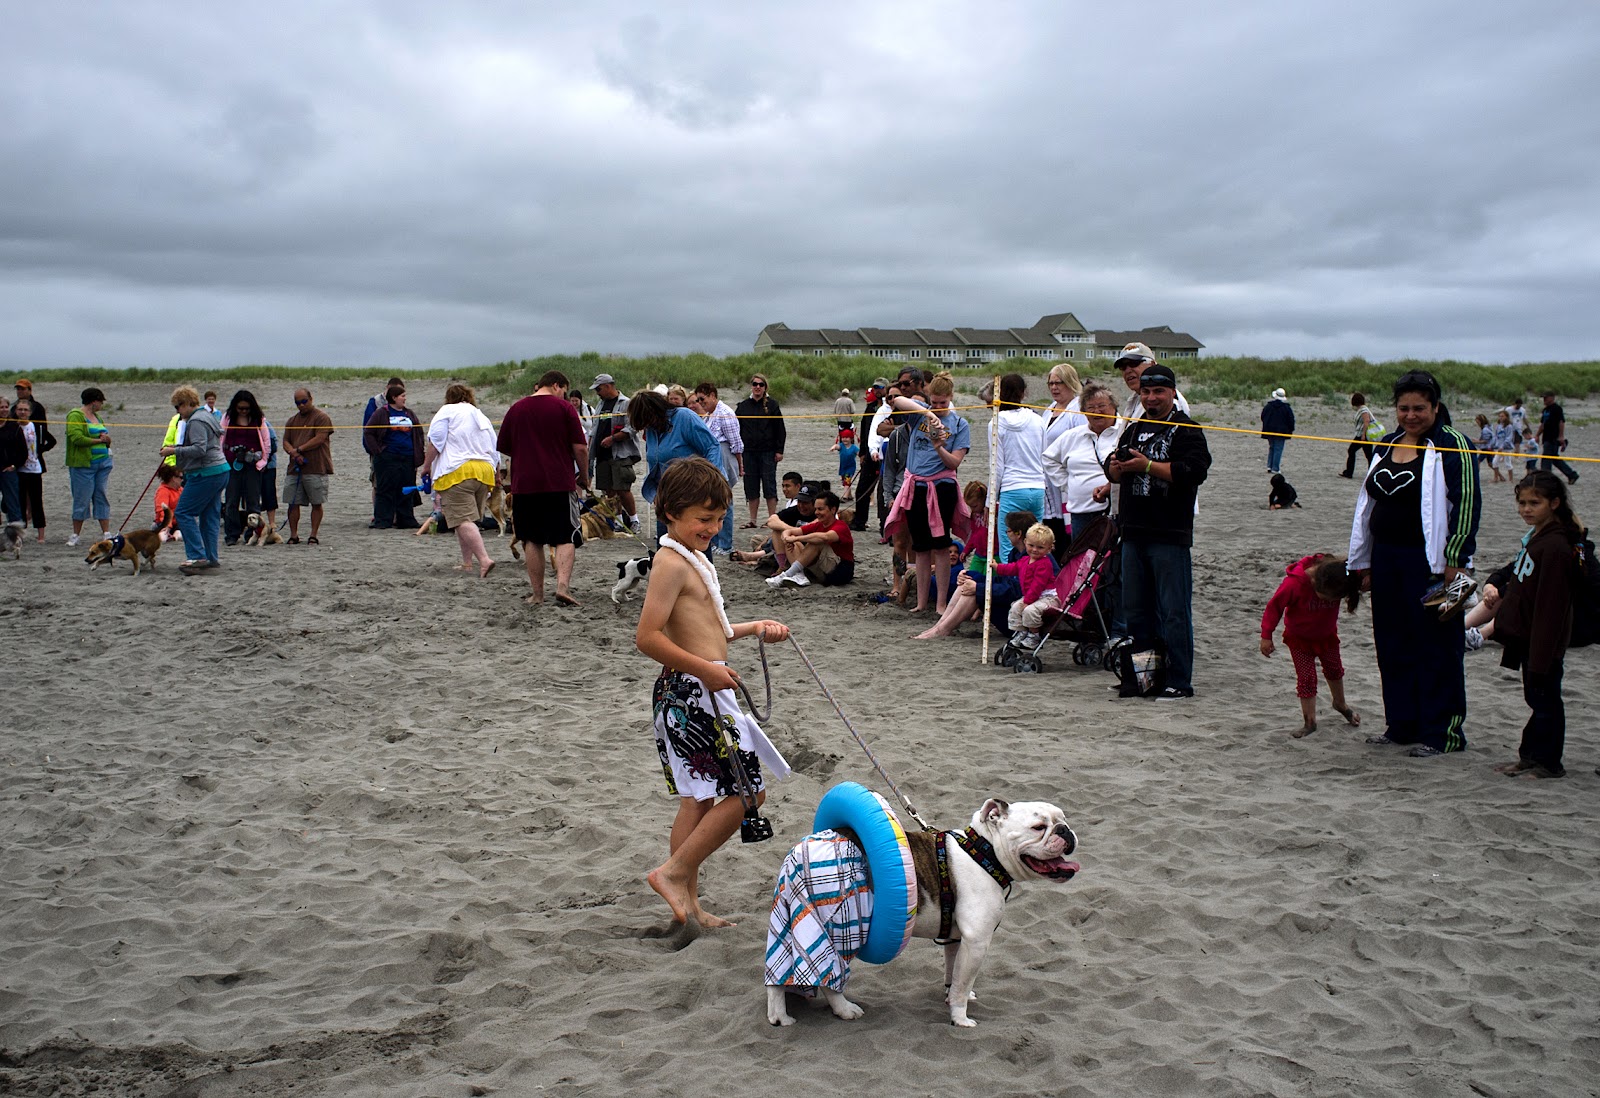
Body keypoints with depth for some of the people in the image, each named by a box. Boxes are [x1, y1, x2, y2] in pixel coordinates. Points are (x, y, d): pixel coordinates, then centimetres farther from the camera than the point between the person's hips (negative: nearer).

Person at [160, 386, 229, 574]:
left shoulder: (196, 421, -13)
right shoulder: (207, 416, 19)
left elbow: (199, 449, -22)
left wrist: (175, 451, -15)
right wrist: (177, 448, 18)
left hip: (206, 473, -10)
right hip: (220, 471, 10)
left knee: (184, 513, -6)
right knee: (210, 516, 11)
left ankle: (197, 557, -11)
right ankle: (212, 559, 11)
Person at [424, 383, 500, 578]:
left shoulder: (447, 411, 4)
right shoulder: (482, 417, 24)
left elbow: (435, 443, -4)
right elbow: (494, 451, 23)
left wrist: (427, 465, 7)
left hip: (457, 472, -7)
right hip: (485, 472, 7)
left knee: (462, 520, -13)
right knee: (469, 520, 17)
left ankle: (484, 559, -27)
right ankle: (467, 562, 15)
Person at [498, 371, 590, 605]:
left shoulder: (516, 409, 9)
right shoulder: (564, 408, -1)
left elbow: (503, 448, 14)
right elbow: (580, 448, -5)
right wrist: (584, 477, 9)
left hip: (524, 483, 3)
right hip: (559, 483, -3)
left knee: (532, 541, 10)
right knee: (565, 538, 2)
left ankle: (537, 595, 10)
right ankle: (563, 586, -16)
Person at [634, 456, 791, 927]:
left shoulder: (693, 559, 17)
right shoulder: (672, 562, -15)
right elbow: (648, 637, -23)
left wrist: (754, 628, 15)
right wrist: (706, 669, -24)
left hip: (697, 695, 10)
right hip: (691, 694, -10)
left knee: (699, 800, 14)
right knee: (747, 791, -8)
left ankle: (688, 903, 22)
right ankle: (674, 872, -1)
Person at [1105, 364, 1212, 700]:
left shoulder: (1185, 429, -4)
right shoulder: (1133, 429, 19)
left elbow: (1195, 471, -19)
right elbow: (1114, 472, 22)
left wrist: (1147, 465, -19)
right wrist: (1116, 467, -2)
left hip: (1170, 536, -7)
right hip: (1134, 533, 7)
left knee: (1174, 611, -5)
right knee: (1135, 609, 13)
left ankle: (1180, 681, -1)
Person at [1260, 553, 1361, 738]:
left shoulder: (1339, 578, -25)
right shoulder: (1294, 583, -36)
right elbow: (1275, 606, -25)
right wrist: (1266, 636, -24)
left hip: (1327, 634, 4)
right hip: (1299, 637, -4)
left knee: (1334, 669, 22)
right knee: (1306, 678, -8)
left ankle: (1340, 704, 48)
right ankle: (1309, 721, 3)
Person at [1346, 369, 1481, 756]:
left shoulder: (1452, 445, -6)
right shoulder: (1388, 445, 14)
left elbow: (1466, 505, -11)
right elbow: (1368, 504, 19)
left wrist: (1455, 563, -15)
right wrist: (1364, 563, 17)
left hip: (1429, 561, -7)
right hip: (1386, 559, 7)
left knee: (1436, 646, -1)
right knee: (1393, 647, 11)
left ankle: (1439, 733, 6)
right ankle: (1401, 724, 22)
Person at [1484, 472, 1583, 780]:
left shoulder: (1555, 547, -23)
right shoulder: (1536, 535, 8)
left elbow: (1550, 607, -24)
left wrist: (1539, 658, -24)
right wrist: (1496, 583, 7)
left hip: (1543, 642, -9)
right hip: (1527, 637, 9)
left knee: (1544, 699, 2)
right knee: (1536, 697, 18)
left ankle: (1547, 762, 13)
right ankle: (1530, 755, 29)